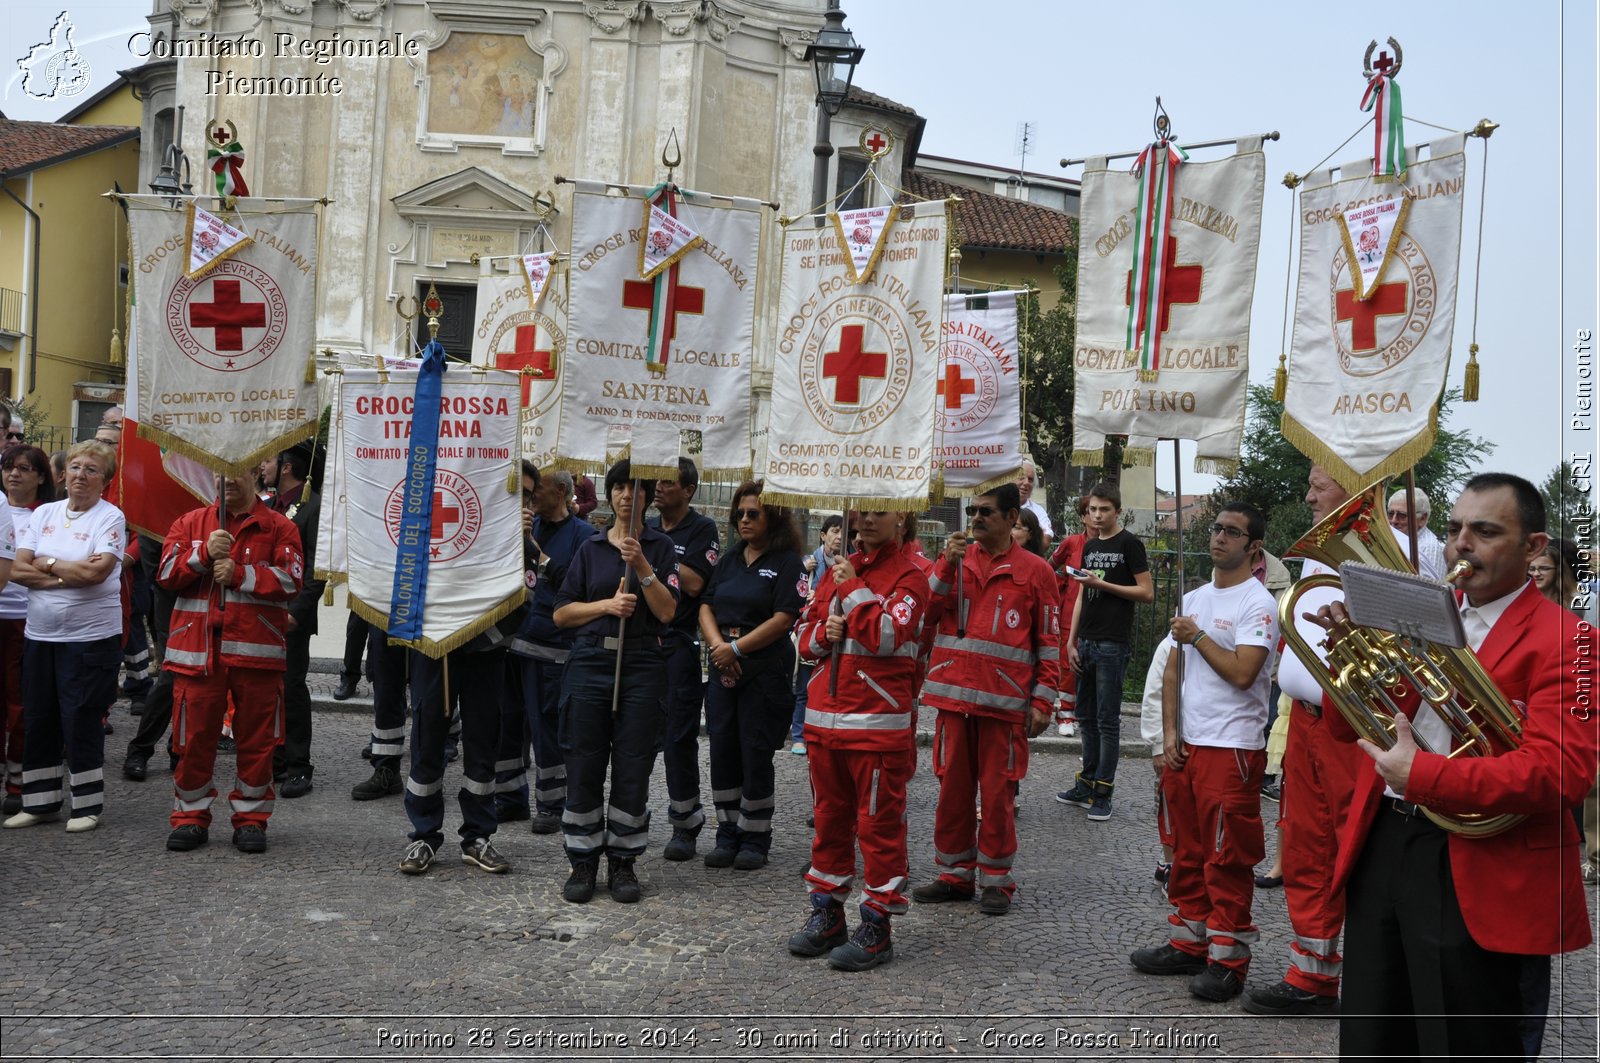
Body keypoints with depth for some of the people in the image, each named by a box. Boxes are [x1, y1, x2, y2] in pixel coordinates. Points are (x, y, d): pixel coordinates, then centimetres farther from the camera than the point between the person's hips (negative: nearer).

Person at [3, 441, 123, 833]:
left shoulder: (111, 517, -6)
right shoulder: (44, 513, 8)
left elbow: (96, 572, -20)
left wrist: (46, 564, -7)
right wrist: (69, 575, -13)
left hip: (90, 636, -5)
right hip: (39, 634, 5)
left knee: (81, 722, 1)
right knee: (38, 720, 11)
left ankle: (87, 805, 13)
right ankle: (39, 802, 24)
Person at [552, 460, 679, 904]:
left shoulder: (660, 546, 6)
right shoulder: (591, 548, 11)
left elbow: (667, 611, -5)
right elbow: (561, 613, 7)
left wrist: (641, 565, -16)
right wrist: (607, 605, -8)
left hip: (642, 666, -1)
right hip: (590, 663, 2)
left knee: (633, 768, 1)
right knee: (584, 764, 2)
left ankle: (622, 862, 13)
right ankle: (583, 861, 13)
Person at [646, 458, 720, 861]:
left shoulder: (702, 529, -2)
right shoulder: (646, 528, 15)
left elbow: (693, 583, -15)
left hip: (680, 643, -5)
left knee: (679, 736, -2)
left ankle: (684, 822, 7)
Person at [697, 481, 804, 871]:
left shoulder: (787, 562, -5)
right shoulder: (730, 558, 13)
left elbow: (783, 619, -14)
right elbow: (706, 607, 9)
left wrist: (737, 648, -15)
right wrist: (717, 645, -9)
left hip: (766, 671, -5)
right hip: (723, 668, 5)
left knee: (756, 755, -1)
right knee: (722, 750, 5)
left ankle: (755, 839, 12)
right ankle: (728, 835, 17)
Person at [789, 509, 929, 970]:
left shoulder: (909, 576, -4)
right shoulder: (837, 569, 15)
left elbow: (886, 636, -18)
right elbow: (806, 632, 16)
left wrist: (852, 587, -12)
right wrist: (823, 633, -5)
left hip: (879, 722, -6)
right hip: (824, 716, 6)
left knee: (879, 824, 0)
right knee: (829, 819, 14)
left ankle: (876, 926, 8)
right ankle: (827, 912, 26)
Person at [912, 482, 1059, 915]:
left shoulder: (1035, 571, 2)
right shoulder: (955, 559, 11)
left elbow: (1049, 641, 2)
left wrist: (1043, 700, -3)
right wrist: (947, 566, -11)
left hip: (1004, 701, -3)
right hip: (953, 696, 3)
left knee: (997, 793, 2)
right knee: (952, 788, 8)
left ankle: (995, 880, 14)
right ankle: (954, 874, 20)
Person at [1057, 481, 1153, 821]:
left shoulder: (1129, 544, -4)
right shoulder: (1090, 546, 16)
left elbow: (1147, 592, -9)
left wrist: (1102, 584, -14)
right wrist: (1071, 641, 12)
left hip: (1112, 644, -7)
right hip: (1086, 642, 7)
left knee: (1107, 720, -3)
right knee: (1087, 717, 12)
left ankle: (1103, 793, 2)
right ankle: (1087, 784, 21)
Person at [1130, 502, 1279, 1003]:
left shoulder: (1257, 604, -9)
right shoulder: (1193, 599, 14)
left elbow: (1242, 672, -21)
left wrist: (1197, 635, -11)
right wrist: (1169, 731, 7)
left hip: (1232, 748, -8)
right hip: (1185, 745, 8)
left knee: (1227, 859, -3)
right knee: (1187, 850, 14)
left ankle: (1227, 960, 6)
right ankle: (1189, 945, 25)